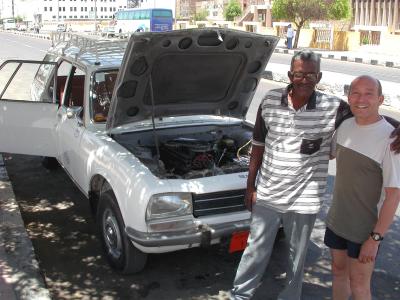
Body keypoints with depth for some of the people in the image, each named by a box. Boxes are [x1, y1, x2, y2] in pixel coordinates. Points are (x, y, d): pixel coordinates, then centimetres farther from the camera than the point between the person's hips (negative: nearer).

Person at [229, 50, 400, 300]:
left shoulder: (333, 108, -10)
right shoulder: (270, 101, -4)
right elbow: (258, 145, 3)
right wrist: (250, 186, 6)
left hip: (304, 201, -1)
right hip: (267, 195, 1)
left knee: (297, 256, 17)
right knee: (256, 250, 15)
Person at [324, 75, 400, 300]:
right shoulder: (345, 126, -2)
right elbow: (330, 154, 20)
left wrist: (376, 238, -20)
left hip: (365, 230, -6)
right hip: (337, 220, 6)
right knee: (339, 271, 22)